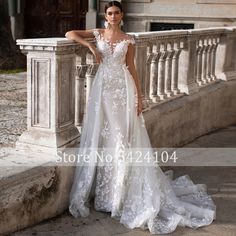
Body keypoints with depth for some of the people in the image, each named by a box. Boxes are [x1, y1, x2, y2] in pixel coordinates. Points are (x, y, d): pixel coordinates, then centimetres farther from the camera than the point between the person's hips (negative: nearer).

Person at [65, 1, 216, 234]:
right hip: (103, 89, 1)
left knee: (124, 137, -1)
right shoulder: (98, 34, 7)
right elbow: (70, 34, 4)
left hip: (123, 89, -1)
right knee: (101, 136, 2)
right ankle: (103, 187, 14)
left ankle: (124, 188, 10)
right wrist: (90, 46, -8)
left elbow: (131, 67, 6)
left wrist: (139, 96, 1)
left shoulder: (128, 40, 5)